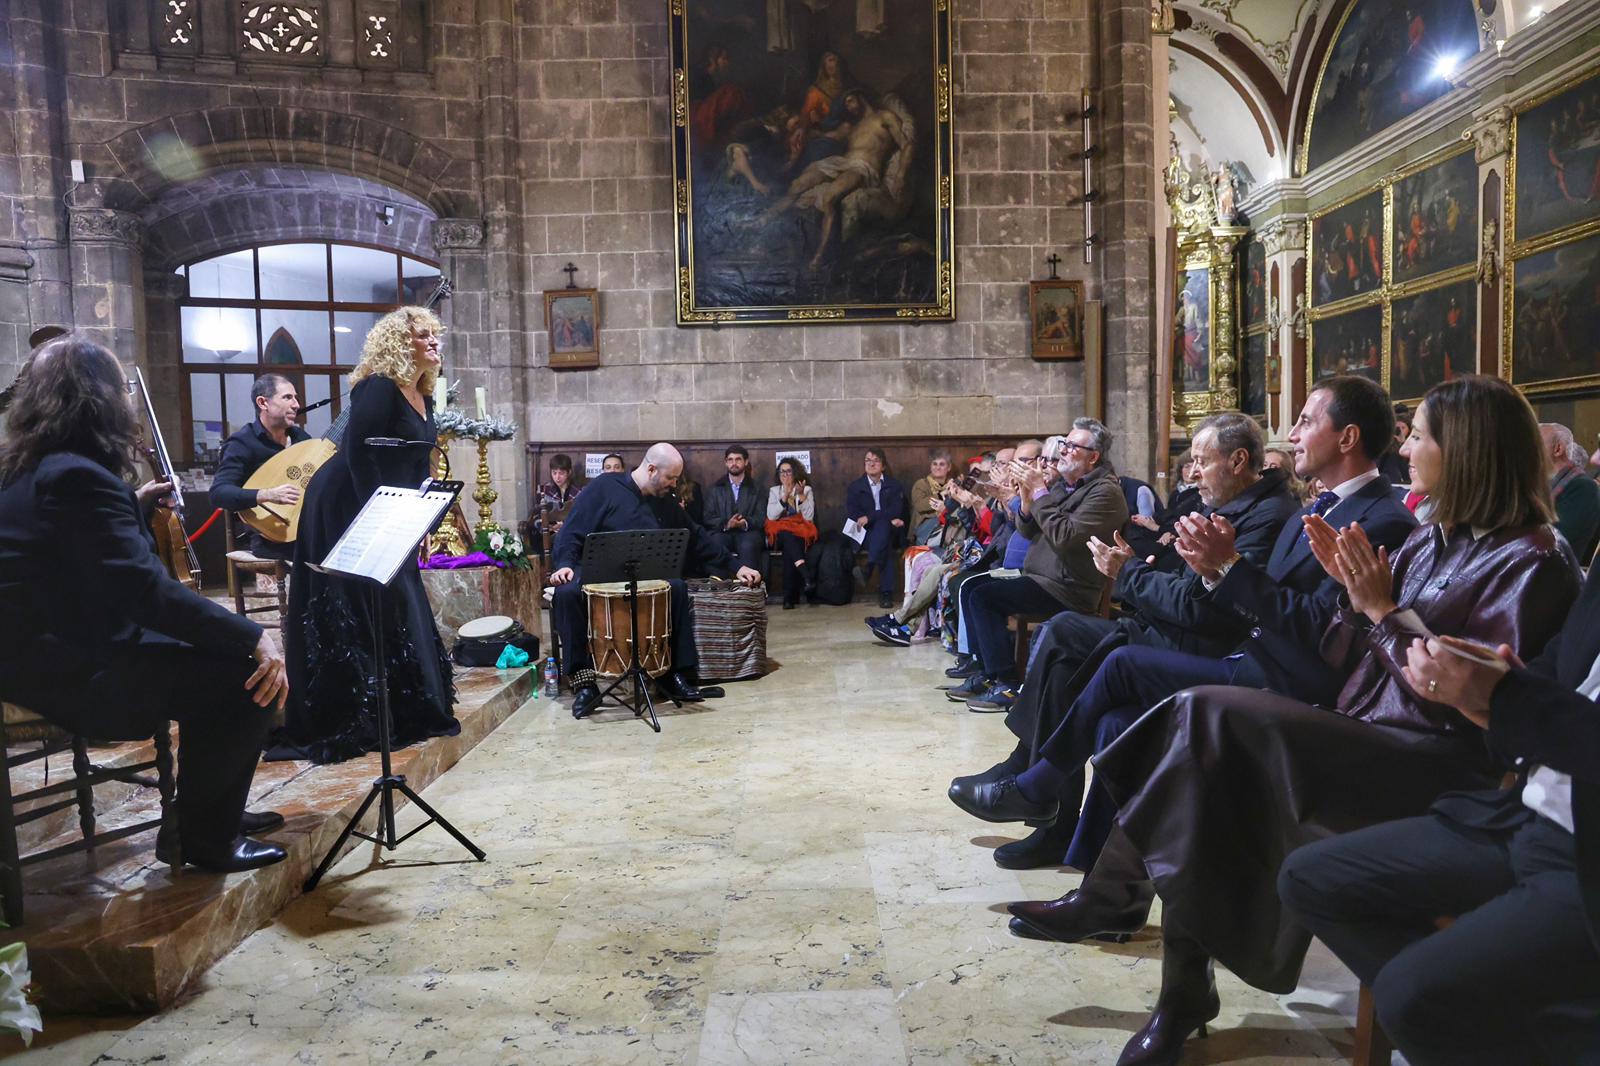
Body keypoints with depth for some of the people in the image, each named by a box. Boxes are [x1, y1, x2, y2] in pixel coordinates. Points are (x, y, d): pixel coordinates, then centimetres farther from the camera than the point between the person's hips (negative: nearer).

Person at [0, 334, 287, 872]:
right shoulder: (78, 475, -24)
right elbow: (146, 589, -32)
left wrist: (133, 504, 28)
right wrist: (253, 636, -30)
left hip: (49, 650, 11)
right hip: (71, 673, -11)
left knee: (222, 652, 19)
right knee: (251, 679, -14)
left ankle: (216, 809, 28)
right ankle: (201, 834, 5)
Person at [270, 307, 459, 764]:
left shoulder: (422, 395, 10)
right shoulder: (378, 388, -17)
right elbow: (358, 453, -22)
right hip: (346, 510, -9)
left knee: (399, 604, 12)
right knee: (350, 618, -4)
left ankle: (407, 710, 22)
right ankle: (350, 723, 4)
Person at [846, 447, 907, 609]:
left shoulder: (894, 485, 11)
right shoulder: (855, 487, 11)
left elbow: (896, 510, -6)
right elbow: (851, 515, -4)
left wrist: (869, 517, -21)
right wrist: (888, 518, -14)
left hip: (890, 533, 0)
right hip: (865, 535, 0)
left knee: (882, 525, -37)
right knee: (886, 547, -35)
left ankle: (869, 568, -39)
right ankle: (886, 592, -36)